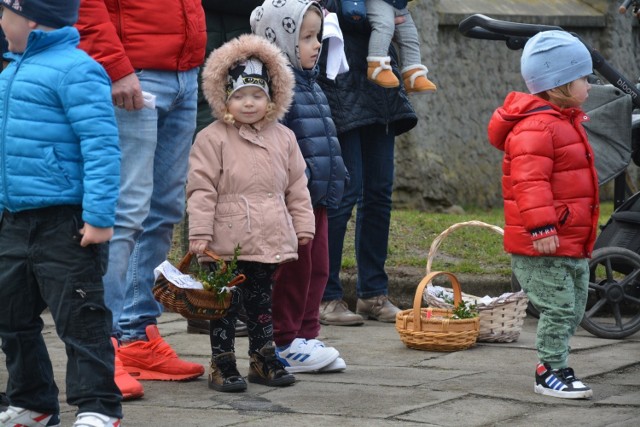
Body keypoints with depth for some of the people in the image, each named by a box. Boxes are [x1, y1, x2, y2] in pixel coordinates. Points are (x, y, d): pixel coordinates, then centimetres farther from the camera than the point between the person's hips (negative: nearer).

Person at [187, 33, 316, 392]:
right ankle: (223, 363, 8)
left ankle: (263, 358, 23)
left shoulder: (283, 138, 9)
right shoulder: (213, 138, -6)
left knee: (261, 301, 14)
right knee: (225, 303, 1)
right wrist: (200, 233, -13)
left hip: (270, 240, 4)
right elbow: (202, 189, -8)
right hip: (227, 242, -4)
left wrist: (303, 225, 12)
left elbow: (297, 186, 15)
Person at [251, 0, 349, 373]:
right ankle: (283, 344, 5)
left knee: (317, 267, 12)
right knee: (293, 270, -3)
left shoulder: (310, 84, 17)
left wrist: (333, 178, 25)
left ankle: (306, 336, 19)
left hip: (317, 196, 10)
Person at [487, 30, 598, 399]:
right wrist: (542, 228, -31)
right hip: (543, 246, -10)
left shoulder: (566, 123, 17)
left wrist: (585, 232, 30)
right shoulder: (535, 128, -18)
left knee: (574, 308, 15)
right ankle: (551, 372, 2)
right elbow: (530, 181, -26)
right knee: (558, 308, -7)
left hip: (573, 242, 10)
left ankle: (554, 362, 26)